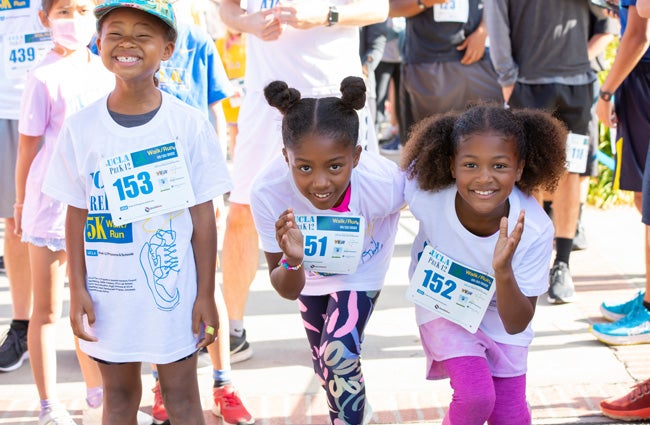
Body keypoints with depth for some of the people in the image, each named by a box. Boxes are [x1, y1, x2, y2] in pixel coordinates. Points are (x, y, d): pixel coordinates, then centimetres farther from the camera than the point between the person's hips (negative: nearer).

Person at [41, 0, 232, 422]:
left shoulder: (190, 124, -8)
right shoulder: (81, 127, -4)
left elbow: (203, 215, -4)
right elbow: (78, 214, 2)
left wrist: (206, 294, -4)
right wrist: (78, 290, -2)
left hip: (173, 288, -2)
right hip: (108, 291, 2)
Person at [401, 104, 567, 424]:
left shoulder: (535, 230, -34)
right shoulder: (426, 193, -34)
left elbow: (516, 324, -27)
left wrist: (503, 271, -45)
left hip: (500, 317, 1)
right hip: (442, 306, -1)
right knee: (476, 397, -19)